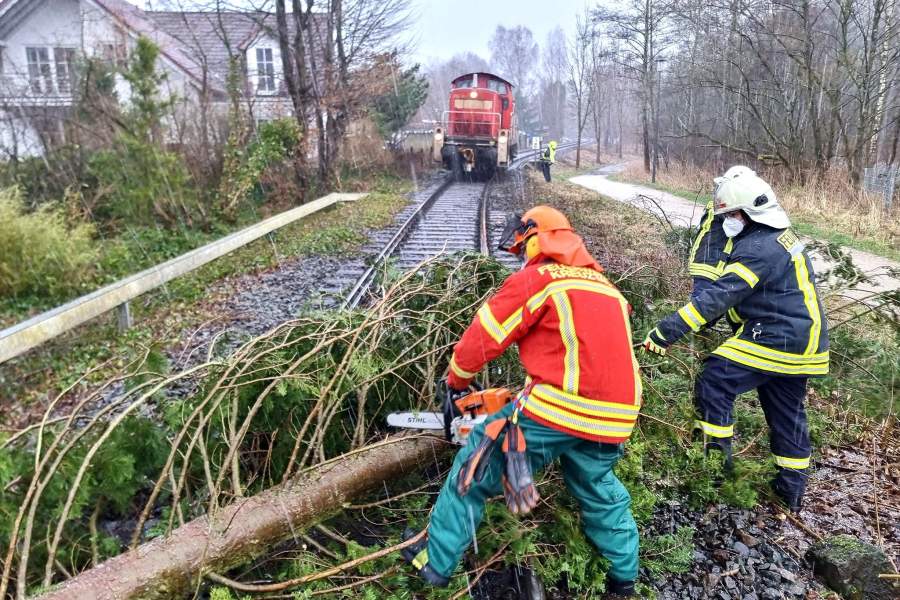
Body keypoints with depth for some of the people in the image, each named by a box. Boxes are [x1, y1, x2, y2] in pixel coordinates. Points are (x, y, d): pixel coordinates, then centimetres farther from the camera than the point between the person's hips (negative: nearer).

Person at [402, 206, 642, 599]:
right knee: (599, 489, 31)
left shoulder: (536, 279, 0)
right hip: (614, 416, 7)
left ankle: (435, 561, 20)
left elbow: (483, 335, 3)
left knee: (477, 467, 11)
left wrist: (456, 381, 22)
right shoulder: (604, 286, 23)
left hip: (559, 405, -7)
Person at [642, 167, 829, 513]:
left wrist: (666, 332, -28)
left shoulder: (757, 250, -21)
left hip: (775, 341, -10)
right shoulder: (782, 237, 12)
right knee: (787, 414, 18)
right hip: (804, 341, 10)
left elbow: (717, 297, -28)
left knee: (714, 384, -5)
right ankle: (792, 489, 30)